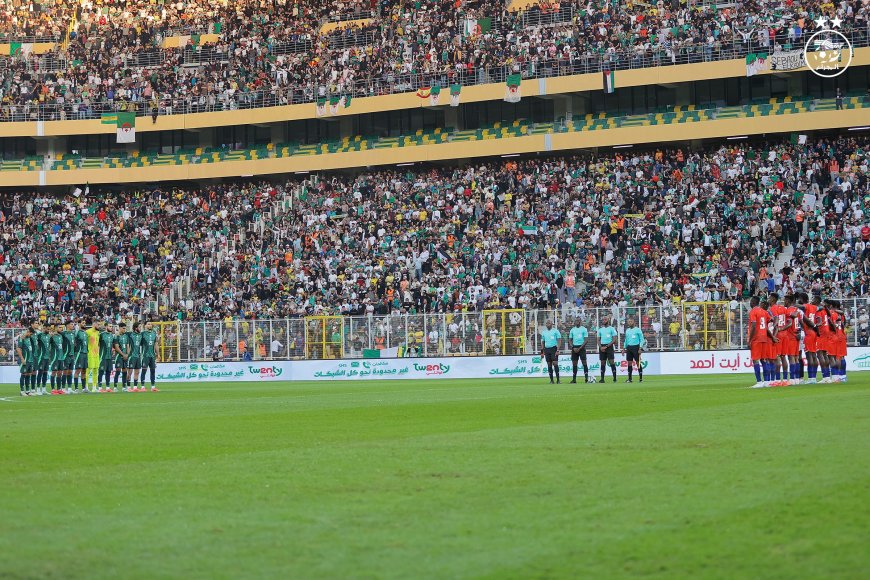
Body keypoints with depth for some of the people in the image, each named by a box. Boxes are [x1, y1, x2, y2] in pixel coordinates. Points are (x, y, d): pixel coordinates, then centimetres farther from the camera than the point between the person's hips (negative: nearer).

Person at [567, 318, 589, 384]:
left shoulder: (584, 329, -1)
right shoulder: (572, 330, 10)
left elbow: (586, 340, -5)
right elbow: (570, 340, 12)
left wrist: (580, 348, -13)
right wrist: (573, 347, -4)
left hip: (581, 347, -4)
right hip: (574, 347, 4)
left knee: (584, 362, -10)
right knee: (574, 363, 3)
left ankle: (586, 377, -10)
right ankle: (574, 379, 6)